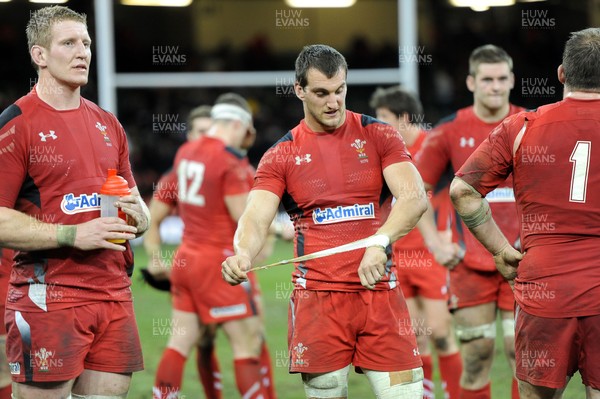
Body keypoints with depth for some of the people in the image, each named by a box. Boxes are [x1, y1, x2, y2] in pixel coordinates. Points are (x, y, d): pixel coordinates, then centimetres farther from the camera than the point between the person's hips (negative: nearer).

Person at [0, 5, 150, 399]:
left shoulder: (108, 125, 16)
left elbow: (137, 211, 25)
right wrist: (74, 235, -18)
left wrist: (137, 215, 1)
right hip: (47, 298, -6)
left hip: (114, 294, 6)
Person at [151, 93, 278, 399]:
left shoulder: (185, 152, 8)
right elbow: (246, 218, -16)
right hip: (219, 263, -8)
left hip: (185, 258, 8)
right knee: (248, 342, -3)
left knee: (181, 341, 7)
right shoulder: (231, 161, -14)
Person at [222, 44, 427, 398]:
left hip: (379, 290, 0)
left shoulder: (378, 136, 4)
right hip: (317, 297, 0)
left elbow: (415, 197, -9)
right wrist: (243, 255, -30)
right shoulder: (281, 156, 6)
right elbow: (256, 218, -6)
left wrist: (380, 242, -28)